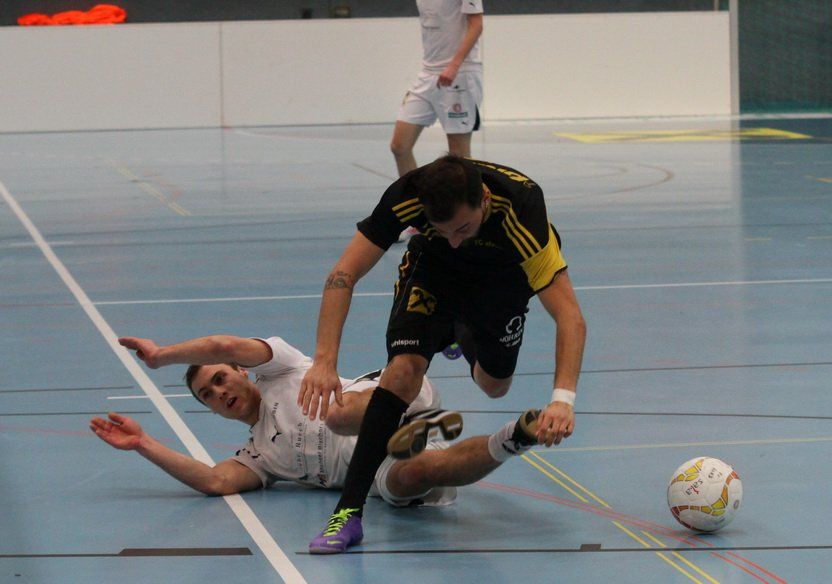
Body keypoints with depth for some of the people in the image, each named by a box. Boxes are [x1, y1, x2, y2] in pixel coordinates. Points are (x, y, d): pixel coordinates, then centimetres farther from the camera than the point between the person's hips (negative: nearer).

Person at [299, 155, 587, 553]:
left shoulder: (521, 210, -43)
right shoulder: (407, 196, -39)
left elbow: (570, 317, -42)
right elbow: (343, 275, -32)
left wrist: (562, 399, -54)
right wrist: (324, 362, -43)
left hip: (503, 277, 1)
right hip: (433, 268, 0)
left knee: (493, 385, 16)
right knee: (404, 370, -22)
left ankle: (463, 337, 52)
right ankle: (349, 510, -18)